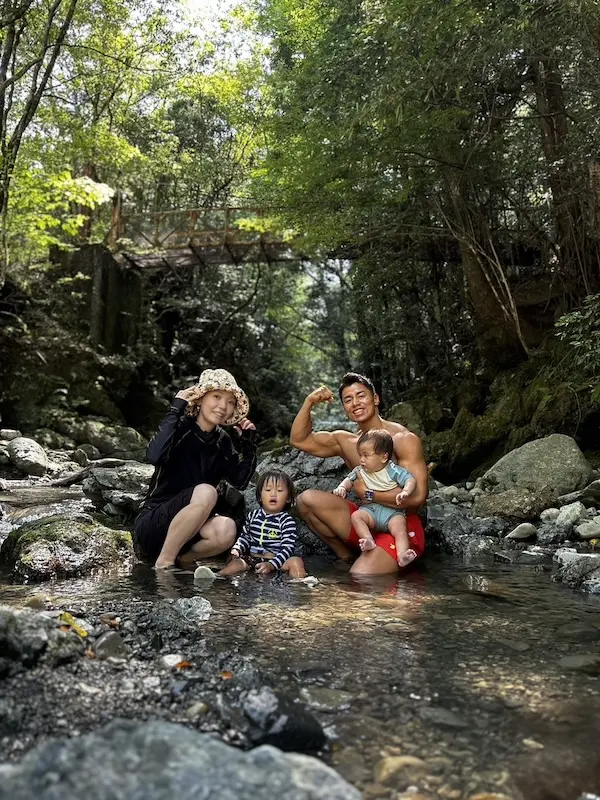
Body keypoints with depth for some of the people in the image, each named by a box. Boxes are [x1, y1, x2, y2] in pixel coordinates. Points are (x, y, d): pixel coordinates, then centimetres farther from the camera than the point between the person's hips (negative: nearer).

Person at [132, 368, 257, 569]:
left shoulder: (223, 441, 5)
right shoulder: (180, 427, -11)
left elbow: (240, 482, 2)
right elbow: (155, 457, -31)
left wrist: (248, 444, -5)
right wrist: (175, 411, -26)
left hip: (187, 530, 5)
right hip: (152, 525, -5)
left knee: (226, 530, -28)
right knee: (205, 492, -31)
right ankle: (163, 564, -17)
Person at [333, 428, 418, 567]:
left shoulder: (393, 470, -7)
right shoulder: (360, 471, 8)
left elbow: (410, 480, -11)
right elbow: (350, 479, 21)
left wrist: (405, 492, -32)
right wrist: (342, 487, -1)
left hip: (393, 511, -4)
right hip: (371, 509, 4)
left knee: (399, 528, -30)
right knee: (355, 516, -22)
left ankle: (402, 556, -40)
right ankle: (369, 541, -34)